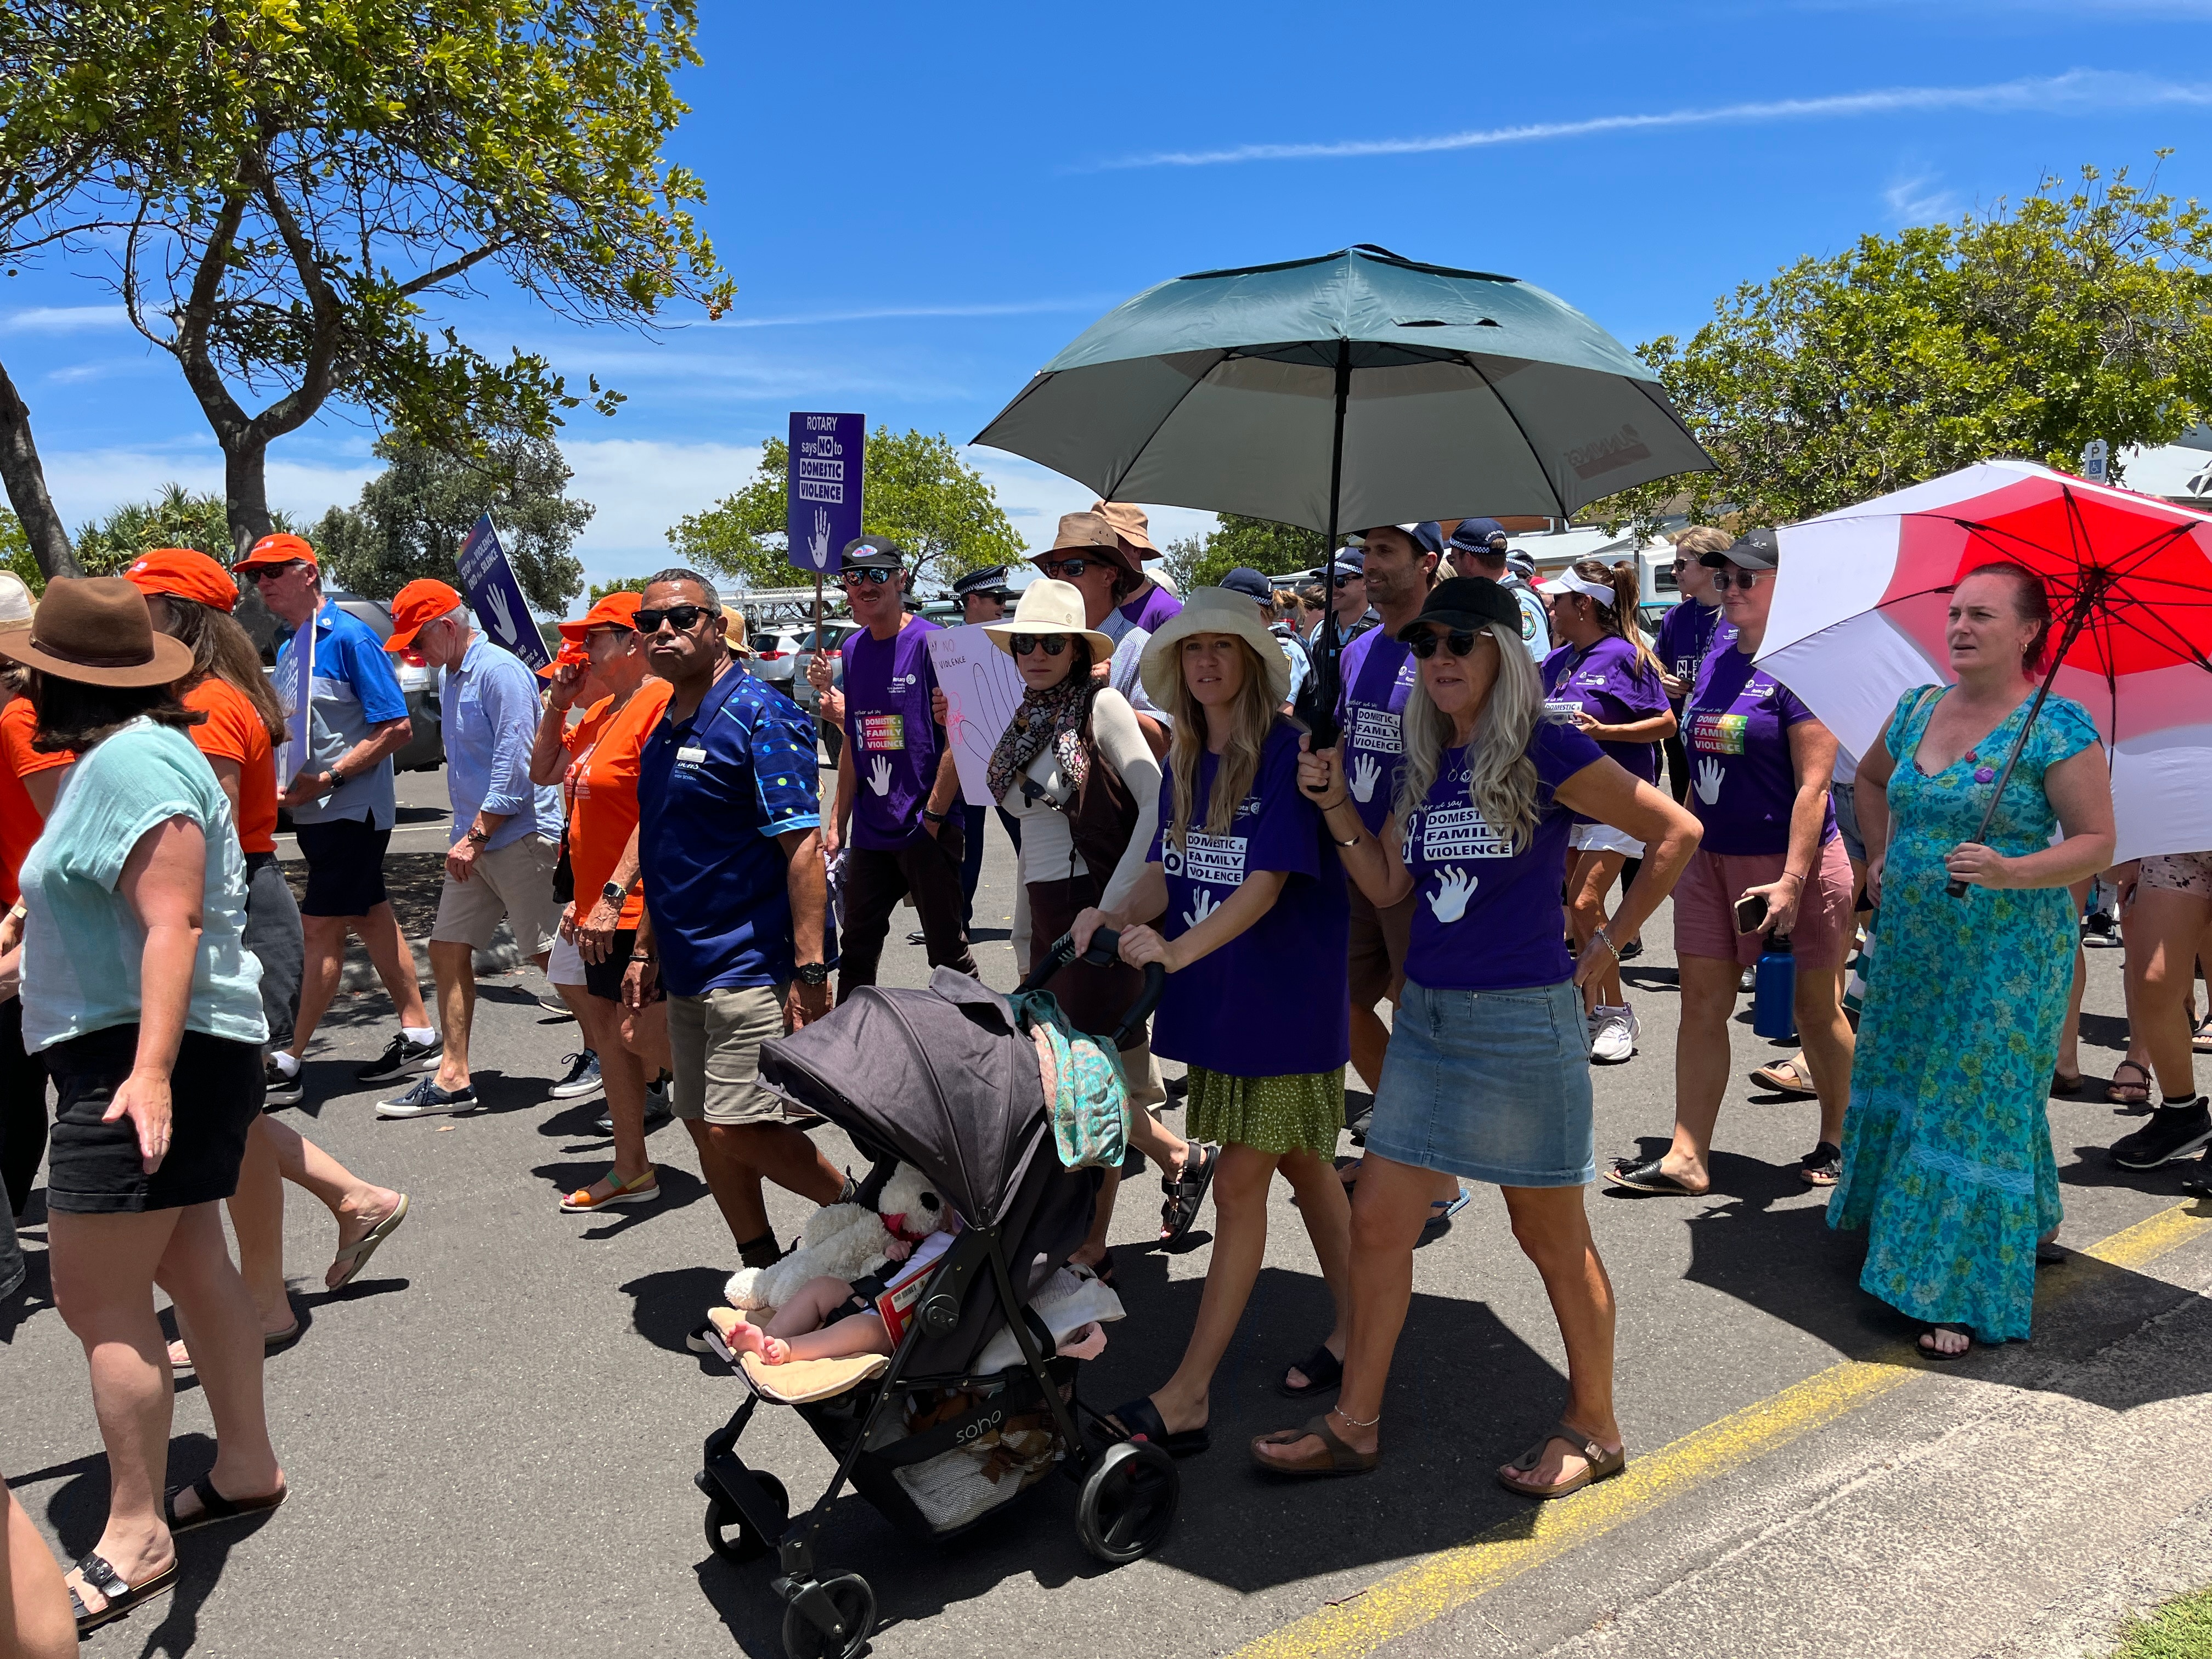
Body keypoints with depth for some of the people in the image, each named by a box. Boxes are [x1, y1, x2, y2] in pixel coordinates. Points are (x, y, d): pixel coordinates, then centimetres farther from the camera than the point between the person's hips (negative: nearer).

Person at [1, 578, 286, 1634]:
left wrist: (150, 1071, -34)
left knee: (96, 1297, -4)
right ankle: (246, 1468, 29)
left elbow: (174, 923, -27)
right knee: (189, 1266, 17)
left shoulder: (130, 761, -17)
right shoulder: (135, 749, 14)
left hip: (147, 1058, -11)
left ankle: (135, 1539, 7)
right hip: (149, 1052, 11)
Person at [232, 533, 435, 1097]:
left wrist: (327, 779, -20)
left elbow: (396, 728, -18)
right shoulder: (287, 650, 15)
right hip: (317, 813, 9)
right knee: (373, 921, 12)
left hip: (350, 811, -9)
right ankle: (418, 1035, 19)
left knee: (321, 928, -5)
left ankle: (291, 1060, 2)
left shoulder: (350, 638, -13)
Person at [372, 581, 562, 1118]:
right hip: (476, 839, 10)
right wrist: (463, 831, 16)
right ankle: (453, 1078, 13)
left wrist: (475, 837, -17)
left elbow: (515, 766, -19)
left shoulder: (500, 671, -14)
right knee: (447, 950, 7)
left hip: (521, 837, -10)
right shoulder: (451, 677, 17)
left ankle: (607, 1055, 10)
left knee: (551, 956, -4)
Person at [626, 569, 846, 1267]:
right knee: (706, 1129, 12)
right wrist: (645, 951, 21)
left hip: (753, 968, -9)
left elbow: (803, 848, -19)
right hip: (688, 969, 9)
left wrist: (809, 969, -24)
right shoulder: (664, 731, 13)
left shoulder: (759, 717, -13)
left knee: (740, 1130, -9)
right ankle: (764, 1276, 27)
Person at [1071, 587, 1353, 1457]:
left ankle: (1188, 1394, 3)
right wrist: (1118, 918, -15)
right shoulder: (1184, 764, 9)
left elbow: (1268, 881, -21)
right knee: (1299, 1162, 19)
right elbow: (1168, 873, 5)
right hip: (1216, 993, 7)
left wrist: (1176, 951, -31)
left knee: (1239, 1183, -4)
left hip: (1282, 994, -7)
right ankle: (1353, 1327, 36)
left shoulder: (1285, 752, -14)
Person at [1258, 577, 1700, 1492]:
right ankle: (1354, 1424, 21)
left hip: (1523, 1018, -6)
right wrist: (1335, 800, -1)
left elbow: (1676, 832, -6)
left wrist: (1605, 944, -4)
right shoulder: (1425, 763, 10)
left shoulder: (1543, 748, -10)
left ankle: (1594, 1428, 28)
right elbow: (1386, 886, 11)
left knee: (1551, 1235, 8)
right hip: (1426, 1015, 7)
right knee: (1377, 1219, 7)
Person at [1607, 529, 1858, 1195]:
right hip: (1712, 859, 7)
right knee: (1702, 1003, 4)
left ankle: (1836, 1141, 29)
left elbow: (1813, 784, -17)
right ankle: (1687, 1158, 8)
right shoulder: (1717, 660, 10)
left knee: (1816, 1009, 9)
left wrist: (1792, 881, -22)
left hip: (1787, 859, -7)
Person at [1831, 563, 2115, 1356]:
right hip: (1910, 947, 6)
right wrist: (1882, 859, 15)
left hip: (2005, 957, -6)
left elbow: (2097, 842, -11)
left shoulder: (2058, 726, -11)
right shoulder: (1916, 710, 7)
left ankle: (1963, 1295, 9)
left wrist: (2009, 872, -27)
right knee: (1898, 1087, 13)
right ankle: (1899, 1232, 33)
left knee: (1979, 1113, -2)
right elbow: (1870, 778, 26)